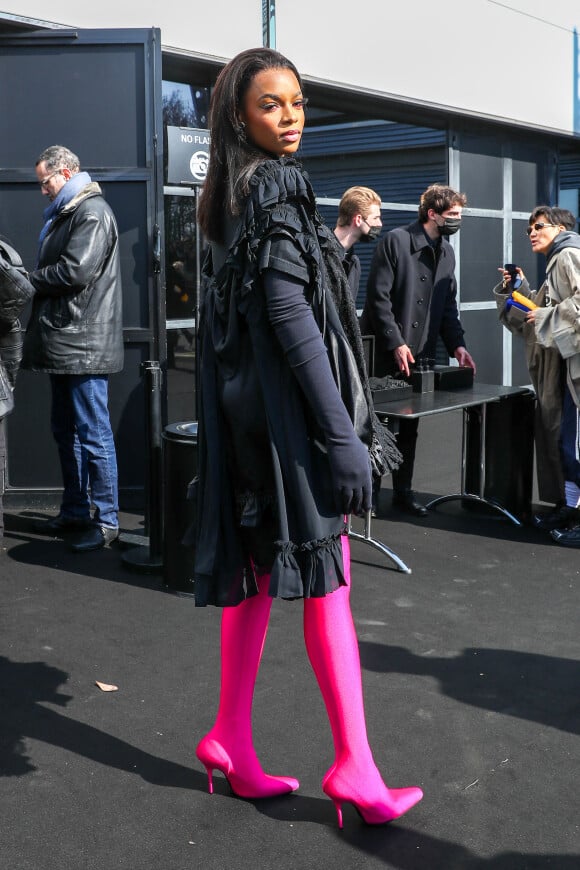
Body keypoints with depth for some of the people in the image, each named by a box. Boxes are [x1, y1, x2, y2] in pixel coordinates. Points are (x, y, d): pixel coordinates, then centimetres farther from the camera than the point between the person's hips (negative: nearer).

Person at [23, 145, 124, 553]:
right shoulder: (66, 213, 21)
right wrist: (37, 281, 0)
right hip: (64, 343, 11)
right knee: (66, 430, 16)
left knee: (94, 434, -5)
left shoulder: (92, 212, -11)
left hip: (84, 344, -10)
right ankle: (75, 511, 26)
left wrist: (30, 278, -7)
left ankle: (106, 520, 2)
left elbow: (76, 271, -21)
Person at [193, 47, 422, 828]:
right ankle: (354, 766, 1)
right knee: (327, 582, -5)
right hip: (288, 405, -9)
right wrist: (342, 433, -22)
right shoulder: (275, 188, -12)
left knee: (258, 572, 12)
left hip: (246, 405, 9)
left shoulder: (231, 196, 16)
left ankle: (232, 741, 19)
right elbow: (291, 315, -20)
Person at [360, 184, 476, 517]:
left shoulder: (447, 252, 11)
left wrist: (457, 345, 1)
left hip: (422, 355, 6)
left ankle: (403, 490, 19)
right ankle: (369, 489, 15)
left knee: (409, 426, 11)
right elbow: (379, 297, -14)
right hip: (386, 352, -6)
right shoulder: (395, 241, -11)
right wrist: (396, 344, -18)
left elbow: (448, 306, 14)